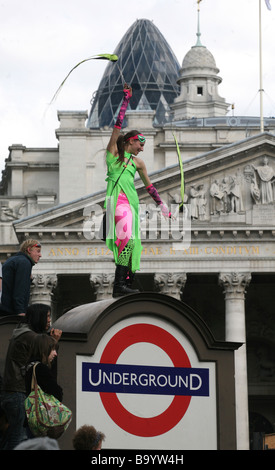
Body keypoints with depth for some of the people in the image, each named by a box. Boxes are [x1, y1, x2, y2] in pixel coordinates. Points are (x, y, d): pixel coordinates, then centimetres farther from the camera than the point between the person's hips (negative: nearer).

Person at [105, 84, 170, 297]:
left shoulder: (138, 163, 20)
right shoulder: (113, 151, 6)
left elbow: (149, 185, 29)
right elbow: (119, 123, 1)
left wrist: (161, 204, 29)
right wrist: (126, 99, -1)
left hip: (132, 200, 7)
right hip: (117, 198, -7)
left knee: (132, 242, 2)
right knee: (126, 236, -22)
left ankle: (128, 283, 6)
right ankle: (119, 285, -26)